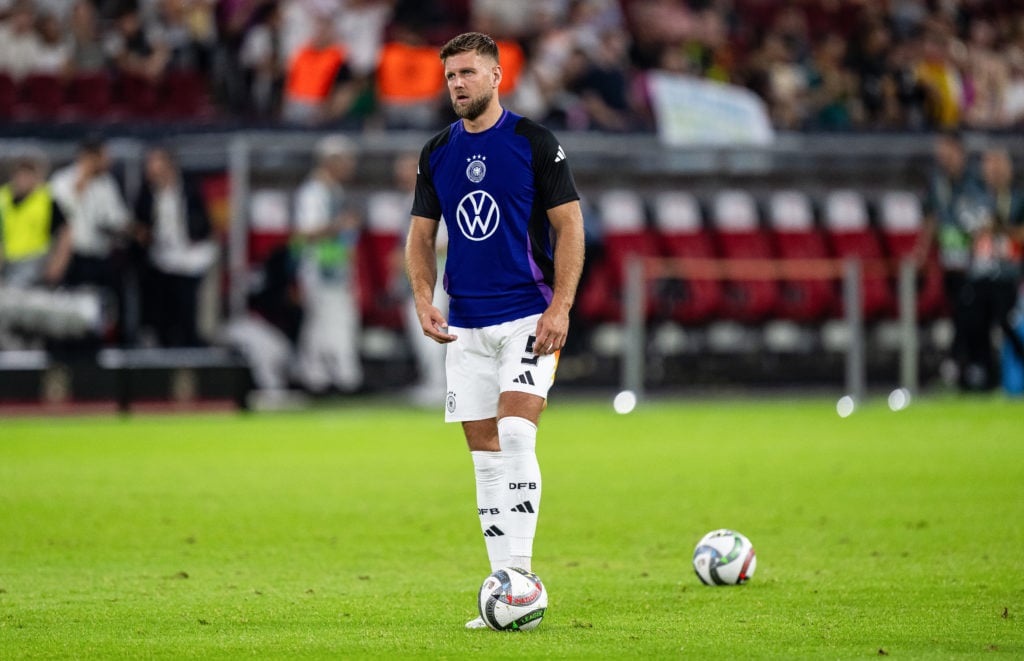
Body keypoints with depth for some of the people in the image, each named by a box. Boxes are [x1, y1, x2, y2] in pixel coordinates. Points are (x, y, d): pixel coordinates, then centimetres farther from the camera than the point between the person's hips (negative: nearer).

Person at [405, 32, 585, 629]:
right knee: (484, 453, 5)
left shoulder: (534, 142, -4)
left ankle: (518, 574, -19)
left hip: (528, 316, -5)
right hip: (466, 325, 5)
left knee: (515, 437, -18)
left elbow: (569, 226, -5)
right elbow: (422, 234, 15)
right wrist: (424, 299, -1)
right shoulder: (437, 153, 10)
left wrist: (561, 307, -14)